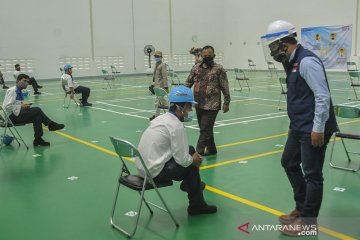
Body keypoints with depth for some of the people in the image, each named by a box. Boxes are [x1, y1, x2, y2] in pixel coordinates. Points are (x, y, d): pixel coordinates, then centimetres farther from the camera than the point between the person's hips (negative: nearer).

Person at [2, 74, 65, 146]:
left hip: (17, 114, 9)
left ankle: (38, 139, -8)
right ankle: (51, 125, -2)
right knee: (37, 110, -16)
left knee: (37, 117, -8)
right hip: (11, 116, -9)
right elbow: (7, 106, -21)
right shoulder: (12, 91, -13)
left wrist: (24, 105, 1)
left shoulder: (18, 92, 15)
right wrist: (21, 107, -16)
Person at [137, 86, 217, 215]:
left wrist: (192, 155, 10)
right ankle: (196, 205, 18)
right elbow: (182, 160, -18)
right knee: (192, 166, 4)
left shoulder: (162, 118, 8)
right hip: (155, 172, -9)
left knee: (190, 150, 18)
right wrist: (193, 160, 3)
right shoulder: (177, 126, -20)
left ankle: (189, 184, 41)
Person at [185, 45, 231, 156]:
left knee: (205, 130, -7)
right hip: (199, 105, 5)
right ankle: (211, 149, 30)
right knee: (206, 129, 15)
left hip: (212, 105, -5)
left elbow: (225, 88, -5)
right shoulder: (196, 68, 7)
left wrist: (226, 103, -6)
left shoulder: (219, 69, -6)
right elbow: (188, 83, 12)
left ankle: (198, 153, -5)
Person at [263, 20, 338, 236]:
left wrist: (318, 128, -22)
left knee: (312, 174, 1)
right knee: (289, 163, 19)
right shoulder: (293, 62, 12)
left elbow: (322, 96, -22)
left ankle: (308, 220, 15)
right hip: (299, 127, 10)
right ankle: (301, 208, 33)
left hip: (313, 129, -10)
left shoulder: (307, 61, -18)